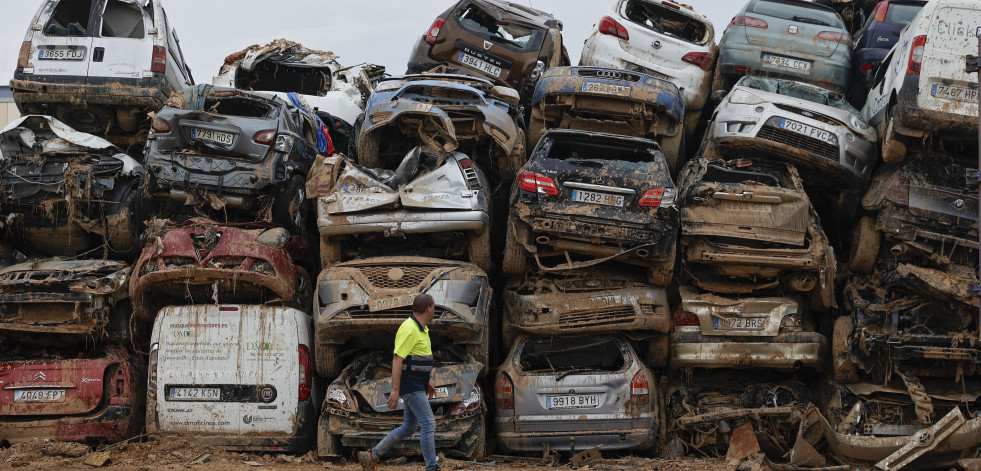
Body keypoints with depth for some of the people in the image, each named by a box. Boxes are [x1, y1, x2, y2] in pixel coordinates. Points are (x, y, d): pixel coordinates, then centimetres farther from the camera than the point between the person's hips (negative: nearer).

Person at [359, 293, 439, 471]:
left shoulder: (421, 328, 14)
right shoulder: (409, 329, -18)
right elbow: (397, 359, -23)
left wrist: (427, 381, 27)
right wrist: (395, 390, -26)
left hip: (417, 385, 10)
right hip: (410, 386, -10)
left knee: (408, 427, 12)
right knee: (428, 425, -8)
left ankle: (371, 456, 16)